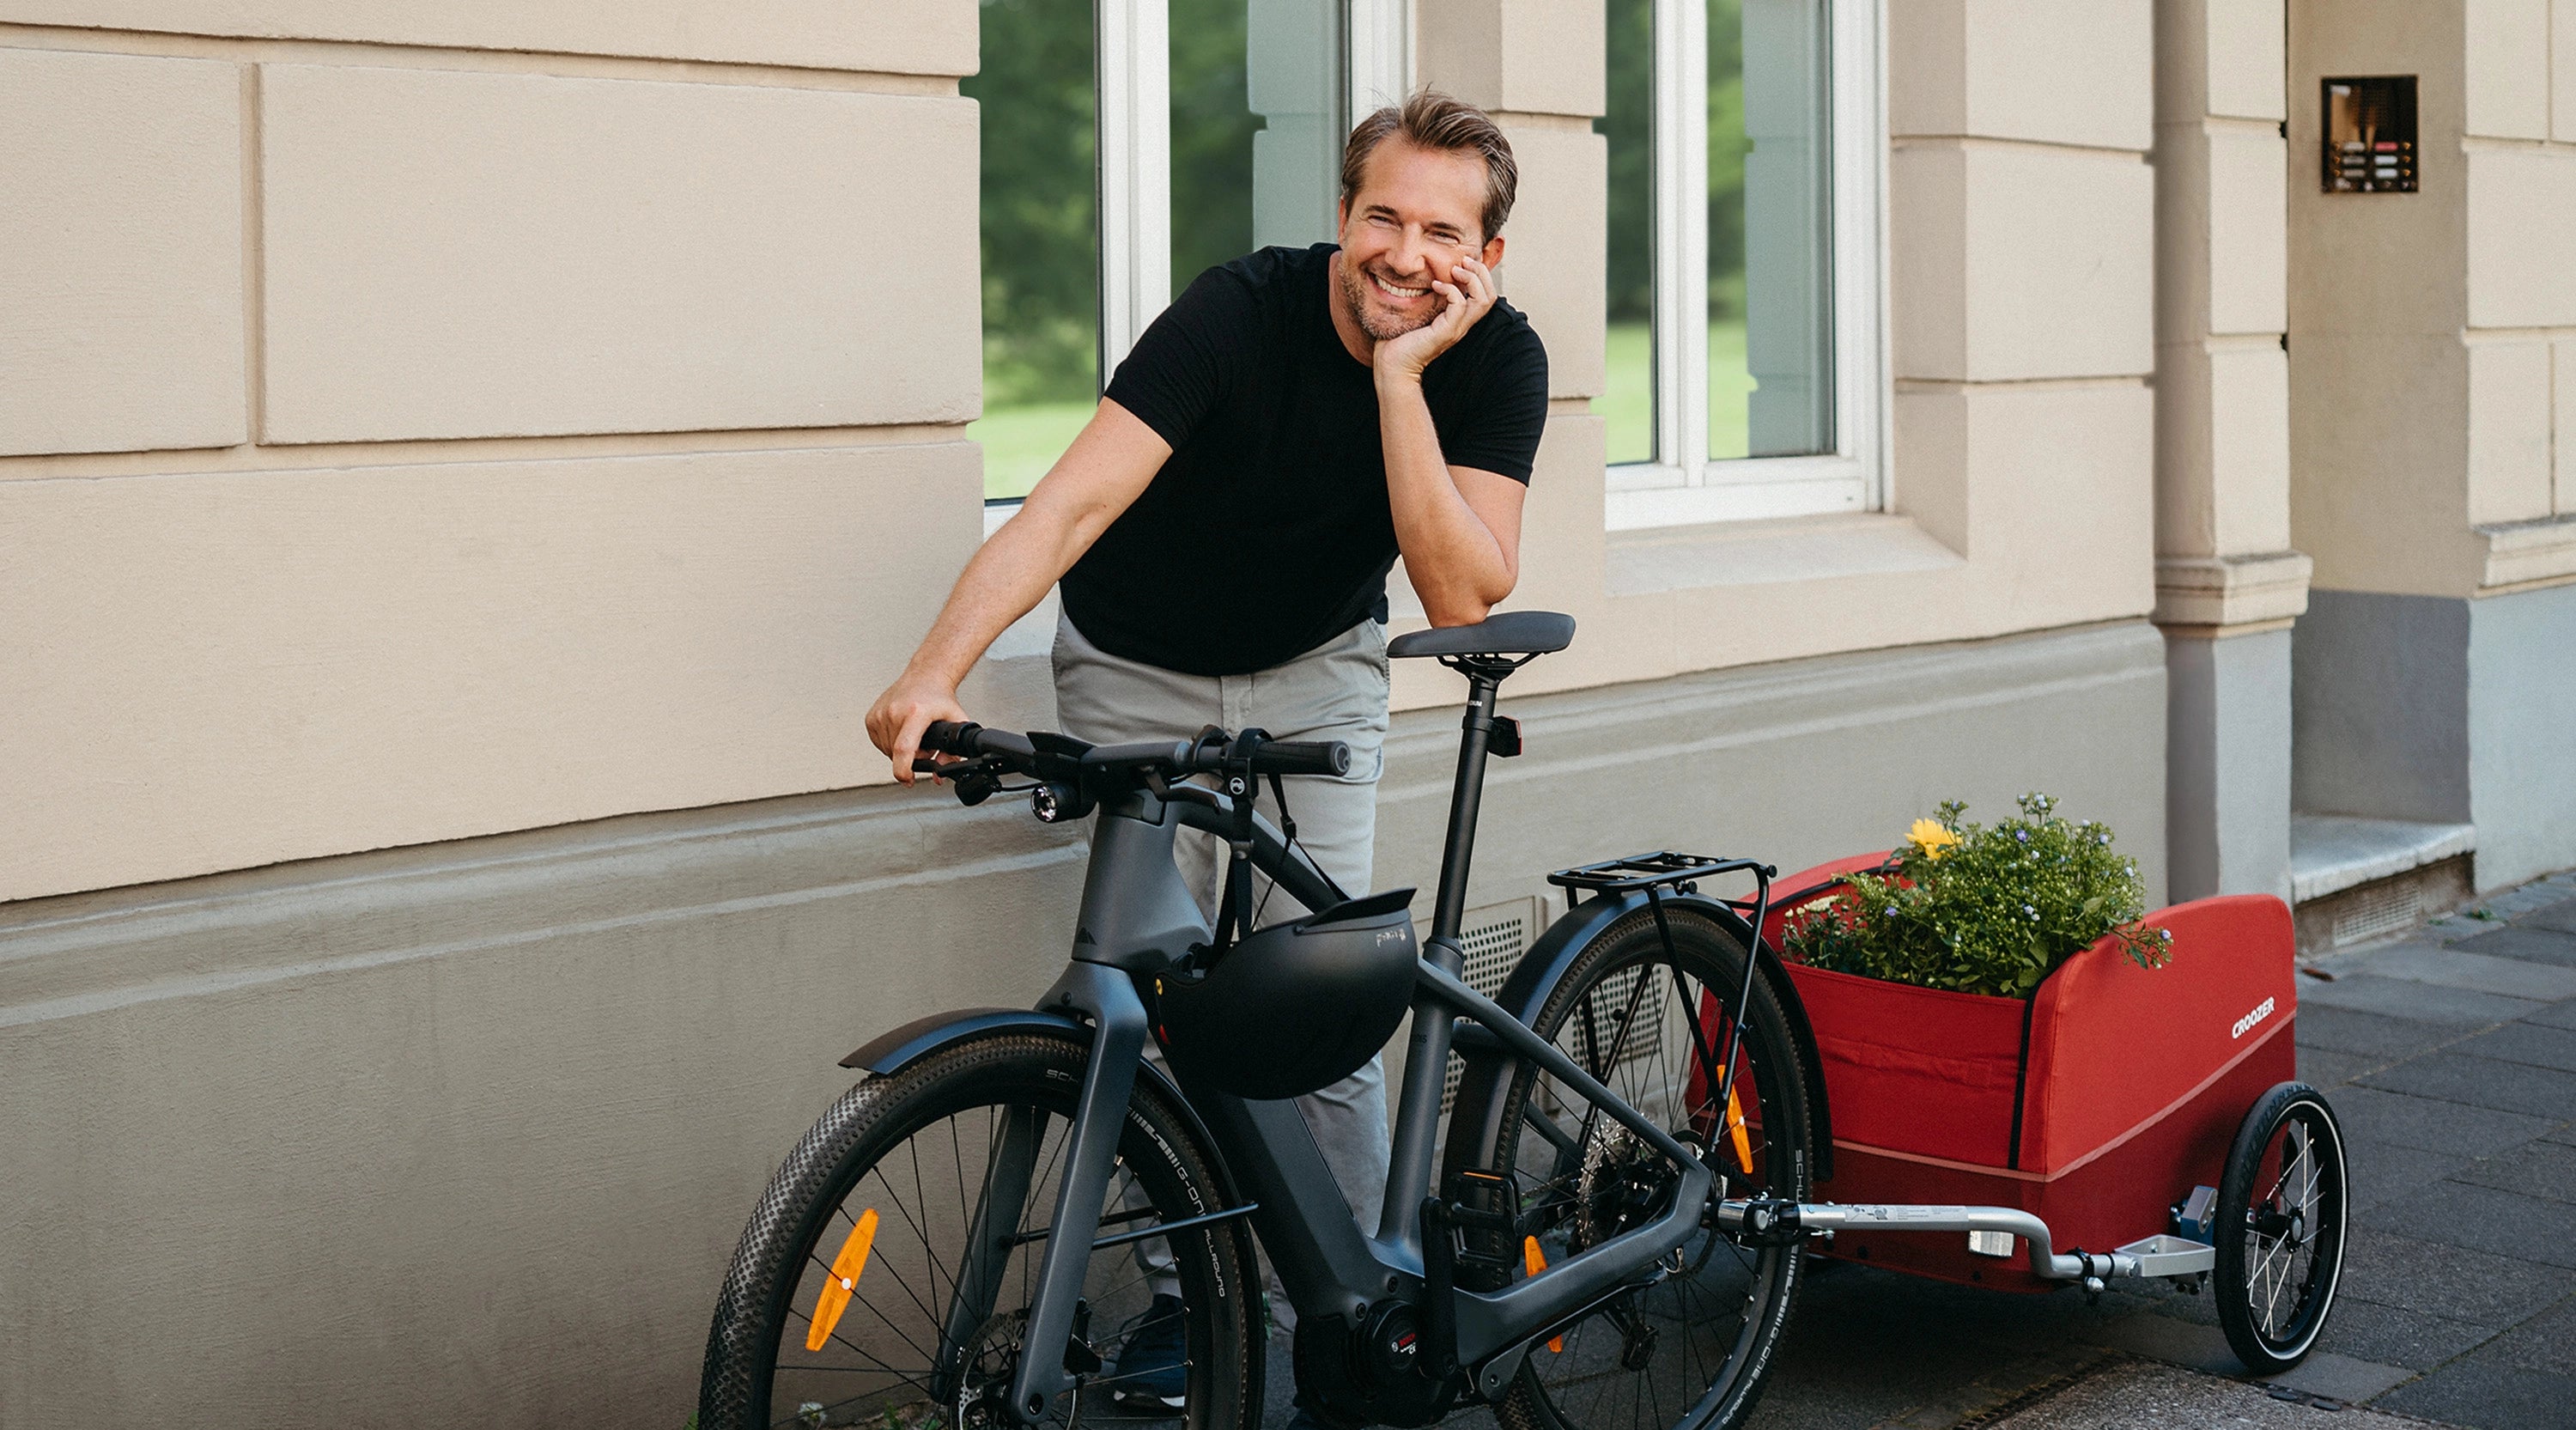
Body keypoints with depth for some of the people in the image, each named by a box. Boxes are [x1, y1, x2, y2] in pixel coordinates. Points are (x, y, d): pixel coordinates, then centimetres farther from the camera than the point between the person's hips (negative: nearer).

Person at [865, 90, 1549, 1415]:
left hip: (1314, 670, 2)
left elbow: (1463, 595, -28)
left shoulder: (1496, 359, -18)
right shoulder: (1242, 311, -28)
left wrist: (1401, 374, -35)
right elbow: (1073, 500, -38)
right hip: (1138, 671, -1)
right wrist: (935, 671, -52)